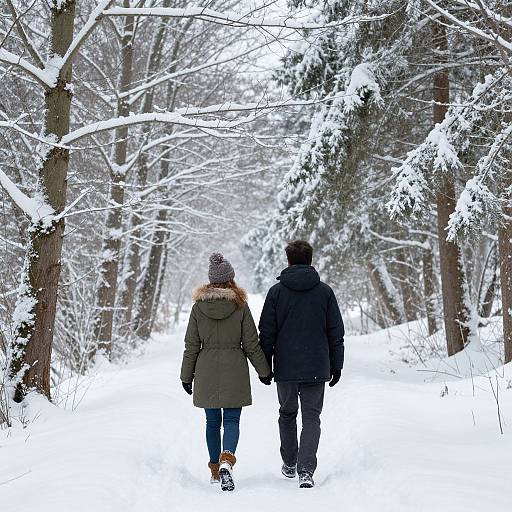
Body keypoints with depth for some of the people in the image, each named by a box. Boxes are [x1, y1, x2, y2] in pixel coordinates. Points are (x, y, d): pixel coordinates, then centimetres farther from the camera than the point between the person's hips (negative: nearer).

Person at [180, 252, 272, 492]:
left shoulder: (198, 307, -1)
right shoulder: (240, 306, -5)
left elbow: (191, 345, 2)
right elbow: (251, 344, -1)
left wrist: (187, 376, 11)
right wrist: (263, 371, 11)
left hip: (207, 372, 2)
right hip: (234, 372, -2)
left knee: (212, 421, 14)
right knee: (231, 420, 2)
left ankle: (215, 470, 21)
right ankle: (227, 460, -23)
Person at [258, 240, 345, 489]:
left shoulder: (276, 291, -2)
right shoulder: (324, 291, 0)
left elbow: (267, 332, 0)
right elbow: (336, 332, 3)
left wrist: (265, 365, 8)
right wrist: (336, 364, 11)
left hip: (285, 367, 0)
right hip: (316, 368, 0)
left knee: (287, 413, 19)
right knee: (311, 417, 3)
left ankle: (289, 464, 29)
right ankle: (306, 470, -12)